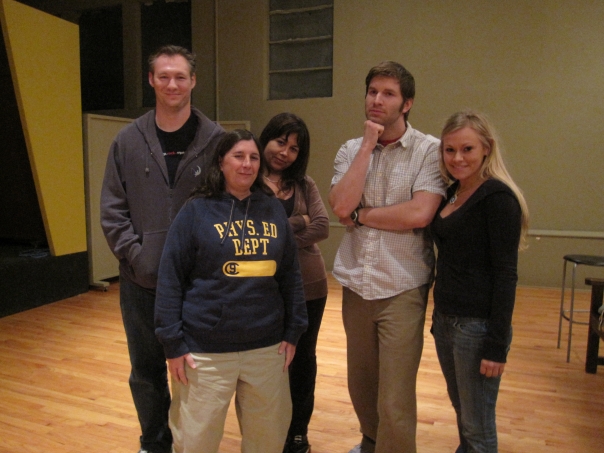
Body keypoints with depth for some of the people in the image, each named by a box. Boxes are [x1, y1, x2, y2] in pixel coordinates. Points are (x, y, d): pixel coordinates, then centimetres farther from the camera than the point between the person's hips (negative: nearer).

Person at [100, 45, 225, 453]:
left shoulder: (215, 139, -1)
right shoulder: (128, 141, 4)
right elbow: (112, 209, 3)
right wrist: (135, 254, -8)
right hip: (142, 280, 2)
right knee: (146, 370, 15)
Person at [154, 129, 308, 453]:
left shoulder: (273, 210, 4)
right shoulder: (197, 210, -6)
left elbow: (290, 275, 8)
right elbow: (170, 278, -6)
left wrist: (293, 331, 5)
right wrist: (173, 342, -8)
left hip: (266, 348, 3)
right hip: (205, 350, -3)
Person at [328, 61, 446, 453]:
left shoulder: (429, 150, -6)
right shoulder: (351, 150, 6)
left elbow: (419, 214, -20)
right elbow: (341, 205, -11)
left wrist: (359, 214, -10)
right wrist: (368, 145, -10)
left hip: (402, 287, -4)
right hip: (356, 284, 5)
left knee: (395, 401, -1)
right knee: (360, 384, 21)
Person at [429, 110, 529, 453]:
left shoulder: (497, 197, -15)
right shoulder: (453, 193, 9)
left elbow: (506, 275, -17)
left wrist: (496, 345, -18)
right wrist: (440, 316, 15)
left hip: (478, 325, -7)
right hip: (446, 319, 8)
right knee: (461, 410, 22)